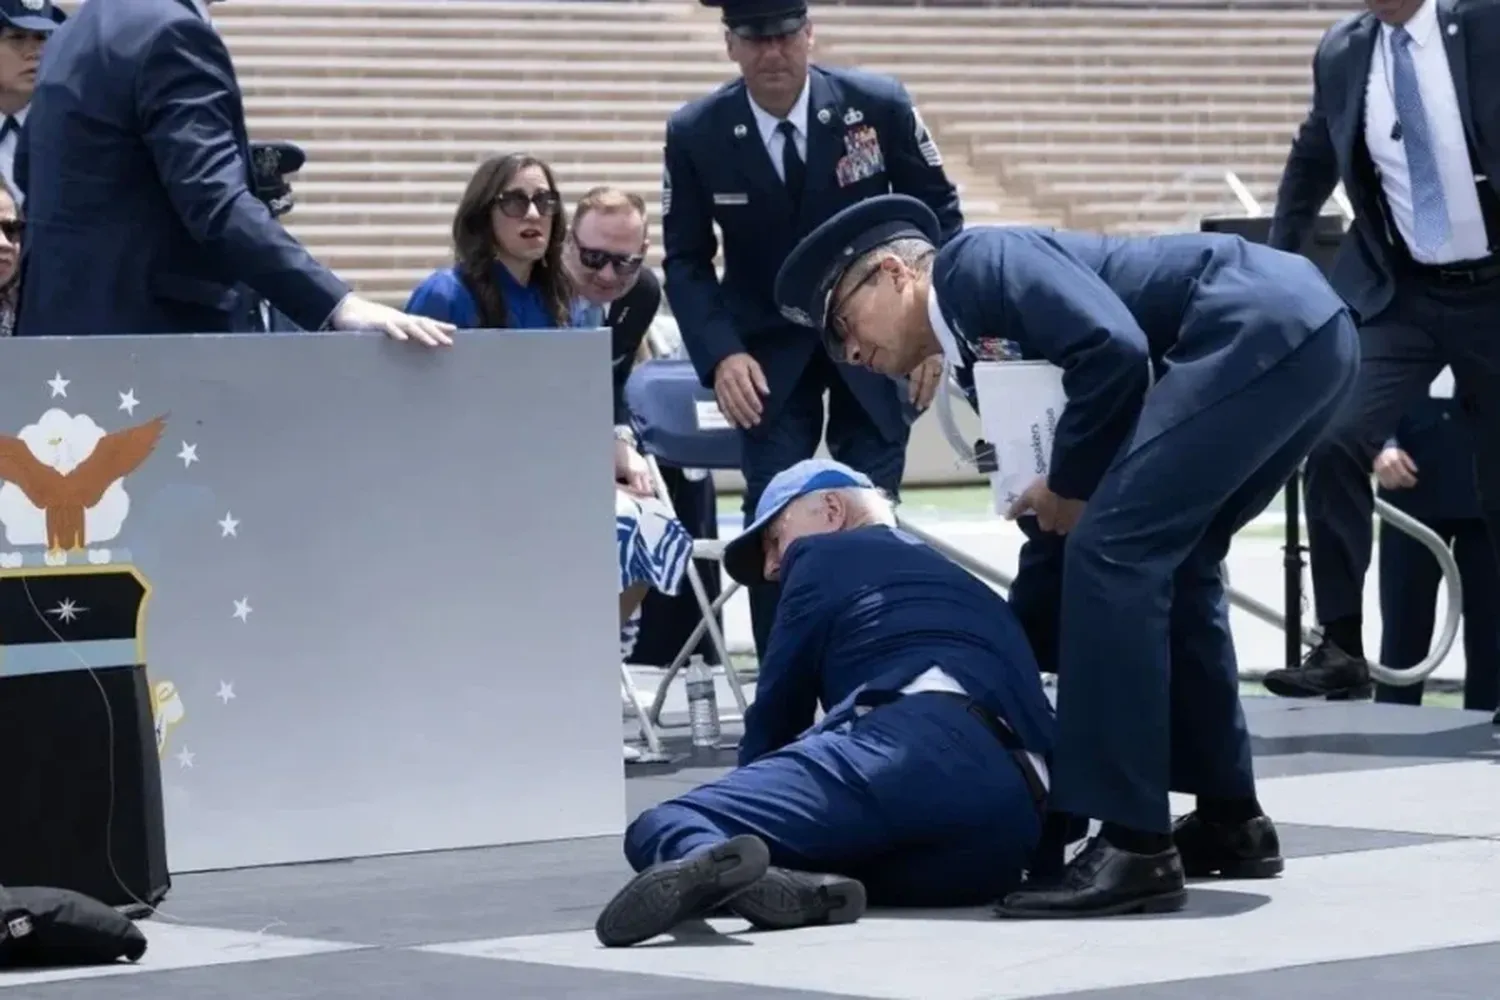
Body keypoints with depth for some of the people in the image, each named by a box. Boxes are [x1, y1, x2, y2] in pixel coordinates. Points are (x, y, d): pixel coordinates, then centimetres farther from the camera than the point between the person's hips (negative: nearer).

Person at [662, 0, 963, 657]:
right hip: (770, 351, 0)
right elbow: (685, 260, -4)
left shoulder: (878, 105, -14)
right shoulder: (695, 133, -13)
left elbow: (939, 212, -2)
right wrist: (721, 355, -19)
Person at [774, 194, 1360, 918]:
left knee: (1113, 552, -12)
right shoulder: (986, 351, 24)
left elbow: (1112, 346, -17)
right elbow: (1063, 536, 28)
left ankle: (1133, 845, -11)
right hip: (1303, 338, 10)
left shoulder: (975, 262, -1)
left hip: (1266, 327, -10)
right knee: (1165, 566, 20)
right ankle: (1228, 817, 27)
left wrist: (1068, 488, -3)